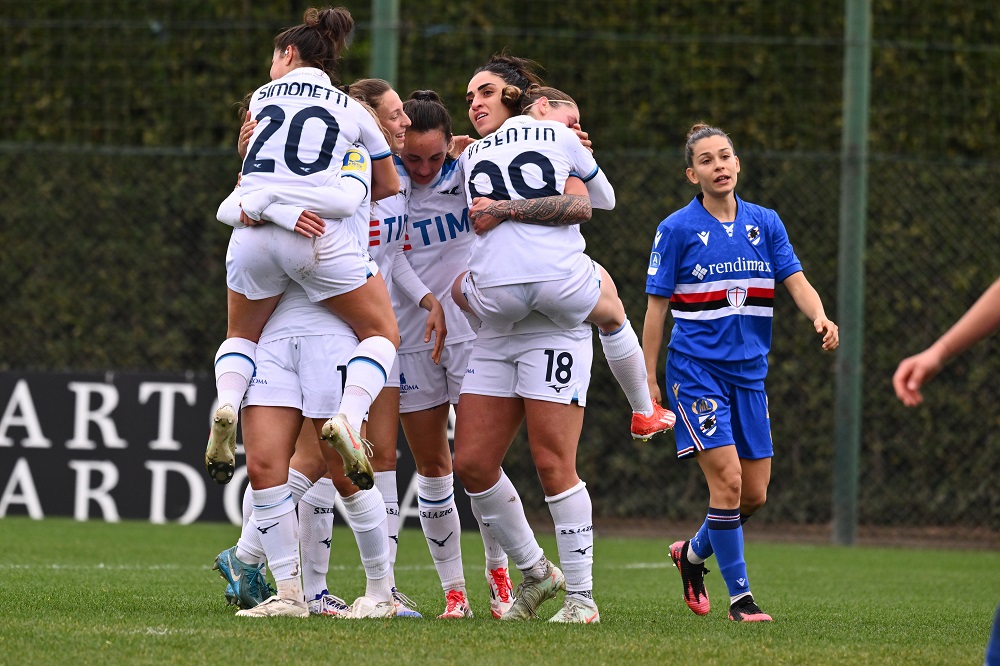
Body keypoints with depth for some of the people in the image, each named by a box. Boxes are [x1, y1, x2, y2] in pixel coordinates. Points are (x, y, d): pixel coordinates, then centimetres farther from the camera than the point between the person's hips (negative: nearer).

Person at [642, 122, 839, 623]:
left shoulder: (765, 223, 7)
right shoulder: (677, 229, -4)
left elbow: (796, 282, -2)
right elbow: (657, 306, -1)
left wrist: (820, 317, -23)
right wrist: (648, 378, -3)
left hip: (749, 373, 5)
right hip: (696, 369, -5)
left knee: (754, 494, 6)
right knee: (727, 480, -15)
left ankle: (692, 555, 33)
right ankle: (739, 596, -5)